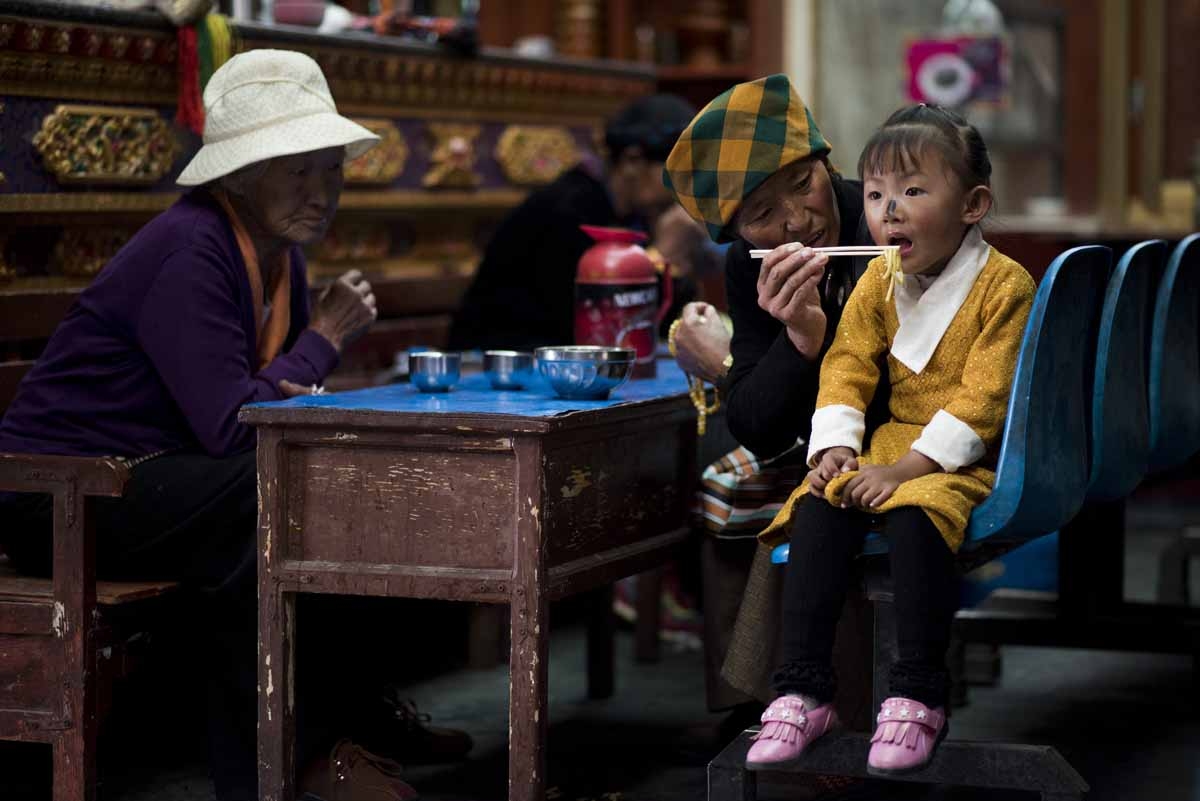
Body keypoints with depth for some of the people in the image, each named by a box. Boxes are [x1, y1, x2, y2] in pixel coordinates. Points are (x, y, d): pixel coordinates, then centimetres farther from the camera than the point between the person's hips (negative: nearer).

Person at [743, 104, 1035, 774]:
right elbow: (847, 366, 7)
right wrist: (836, 445, -11)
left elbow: (982, 397, -18)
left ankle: (918, 698, -25)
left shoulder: (1005, 285, -13)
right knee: (819, 511, -20)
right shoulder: (879, 281, 7)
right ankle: (804, 689, -17)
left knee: (913, 517, -35)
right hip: (893, 441, 6)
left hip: (969, 457, -6)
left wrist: (907, 467, -23)